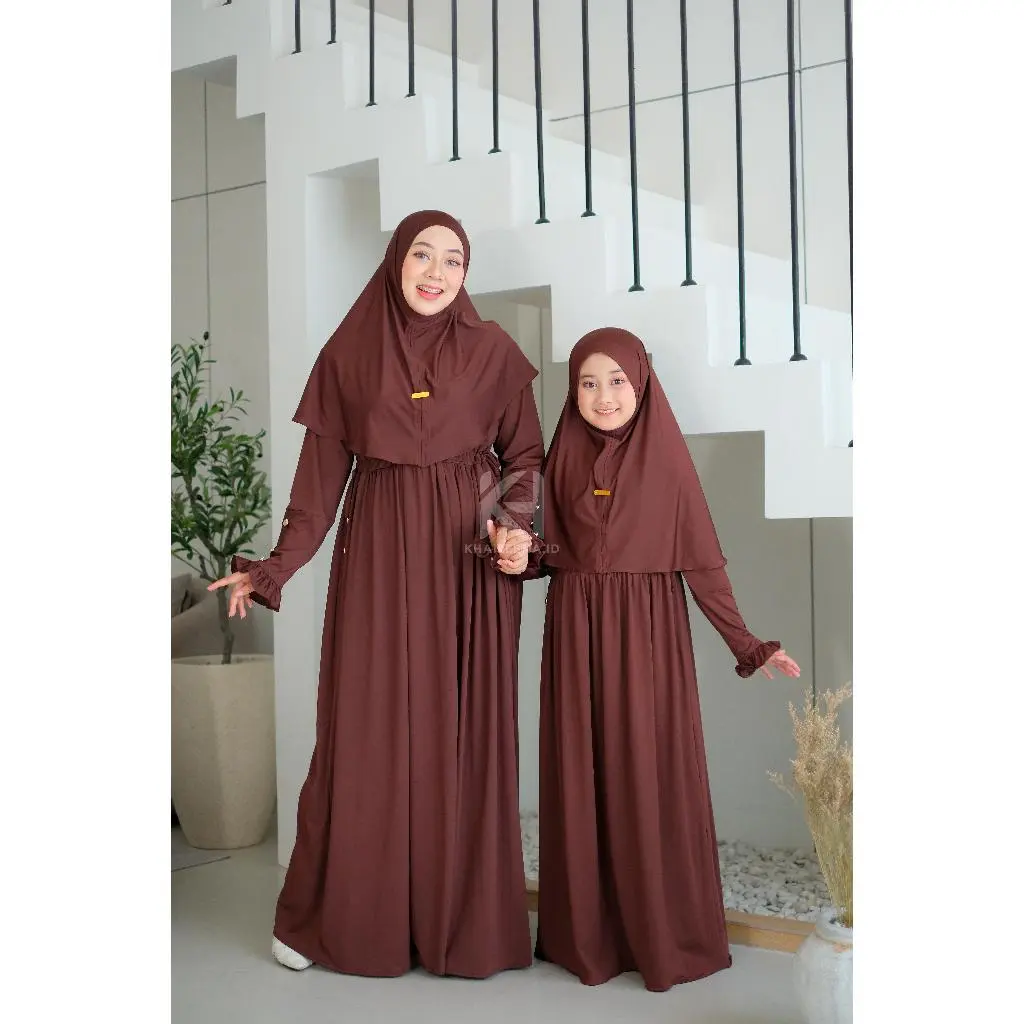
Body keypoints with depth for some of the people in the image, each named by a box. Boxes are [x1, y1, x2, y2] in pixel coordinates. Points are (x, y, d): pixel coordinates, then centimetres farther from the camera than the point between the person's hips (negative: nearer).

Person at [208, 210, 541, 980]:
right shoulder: (348, 353, 3)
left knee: (465, 732, 3)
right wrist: (277, 566, -3)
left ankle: (464, 921, 15)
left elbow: (524, 454, 6)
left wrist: (515, 523, -13)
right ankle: (339, 918, 17)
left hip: (469, 557, 0)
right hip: (378, 553, 1)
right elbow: (323, 471, 3)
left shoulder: (493, 351, 2)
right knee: (367, 732, 3)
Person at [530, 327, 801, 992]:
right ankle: (587, 931, 19)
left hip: (648, 632, -3)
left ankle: (664, 935, 15)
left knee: (650, 778, 1)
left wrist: (746, 643, -7)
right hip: (576, 633, 3)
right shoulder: (563, 459, 7)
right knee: (581, 779, 6)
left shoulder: (666, 457, -2)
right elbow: (552, 556, 10)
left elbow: (701, 559, -2)